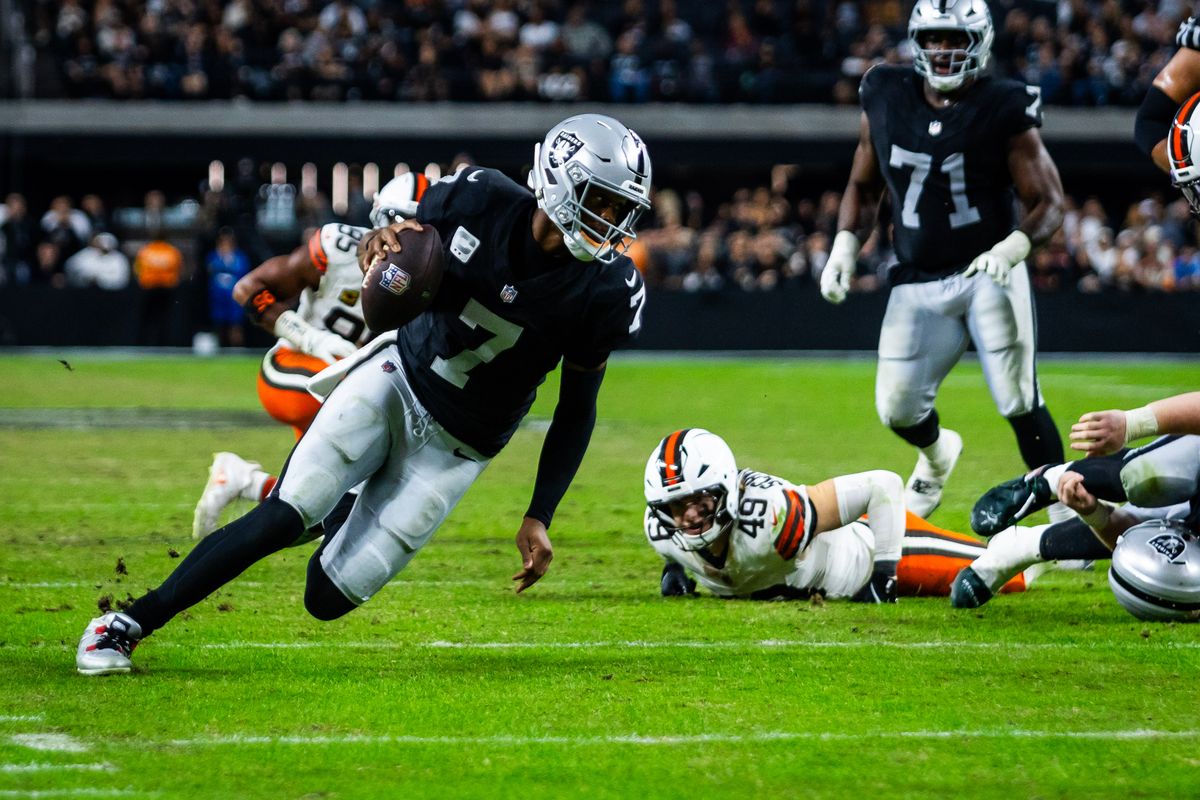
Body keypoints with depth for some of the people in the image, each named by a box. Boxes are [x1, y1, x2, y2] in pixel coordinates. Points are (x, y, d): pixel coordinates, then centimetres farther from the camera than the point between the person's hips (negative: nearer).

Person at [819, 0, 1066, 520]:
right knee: (898, 409, 2)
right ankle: (938, 455, 37)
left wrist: (1011, 248, -27)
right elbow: (863, 186, 16)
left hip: (988, 276, -3)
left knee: (1020, 406, -11)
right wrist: (844, 246, 2)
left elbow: (1048, 203, -9)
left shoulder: (1004, 111, -9)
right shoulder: (886, 101, 2)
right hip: (918, 284, 3)